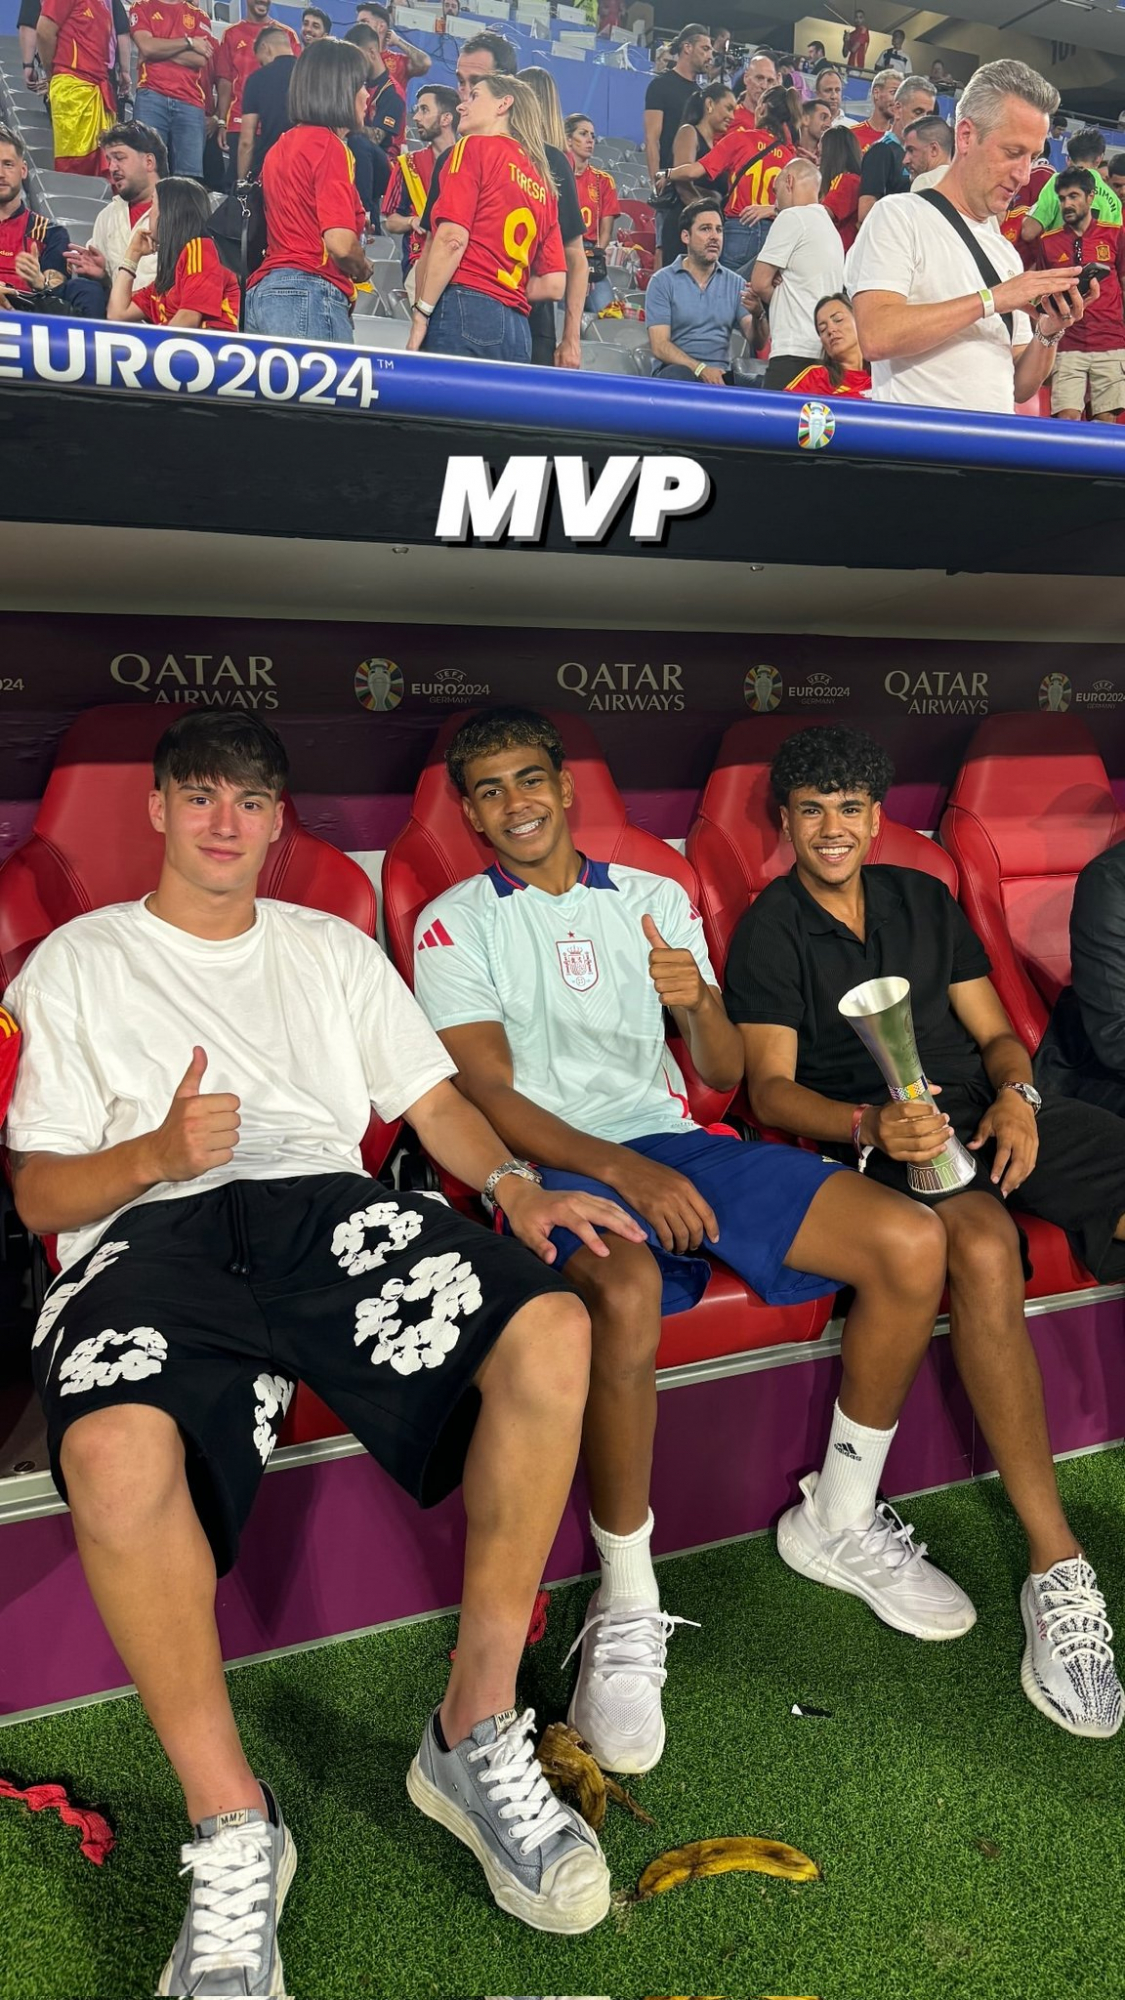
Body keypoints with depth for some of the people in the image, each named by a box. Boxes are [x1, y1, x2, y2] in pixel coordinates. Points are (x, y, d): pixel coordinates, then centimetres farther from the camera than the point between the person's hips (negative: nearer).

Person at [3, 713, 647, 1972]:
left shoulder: (331, 948, 28)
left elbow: (431, 1097, 20)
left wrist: (514, 1184, -1)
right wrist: (158, 1151, -11)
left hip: (325, 1207, 3)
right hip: (147, 1230, -2)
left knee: (552, 1329, -28)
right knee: (113, 1450, -38)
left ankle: (475, 1734, -12)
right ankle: (231, 1828, -17)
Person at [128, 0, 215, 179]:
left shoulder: (199, 15, 20)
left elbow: (201, 59, 3)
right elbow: (147, 46, -2)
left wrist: (159, 49, 1)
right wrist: (189, 42, 5)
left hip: (191, 101, 1)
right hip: (151, 97, -1)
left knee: (189, 174, -10)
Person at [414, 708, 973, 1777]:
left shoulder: (655, 897, 16)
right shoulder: (454, 926, 5)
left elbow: (723, 1072, 12)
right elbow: (491, 1098, -6)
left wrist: (699, 1004, -12)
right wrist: (623, 1170, -21)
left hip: (678, 1141, 5)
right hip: (558, 1164, -4)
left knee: (911, 1242, -15)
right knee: (627, 1294, -40)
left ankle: (840, 1520, 5)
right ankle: (626, 1606, -20)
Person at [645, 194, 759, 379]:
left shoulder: (735, 283, 14)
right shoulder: (662, 281, 4)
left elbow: (756, 343, 4)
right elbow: (659, 346, -6)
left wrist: (757, 316, -19)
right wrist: (700, 368, -21)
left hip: (720, 374, 4)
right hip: (678, 369, -3)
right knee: (679, 375, -38)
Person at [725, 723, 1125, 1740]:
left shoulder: (924, 900, 21)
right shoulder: (768, 931, 6)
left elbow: (997, 1030, 18)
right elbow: (772, 1089, -3)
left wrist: (1016, 1095, -5)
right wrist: (870, 1124, -22)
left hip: (991, 1112, 5)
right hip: (881, 1138, -5)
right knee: (981, 1246, -38)